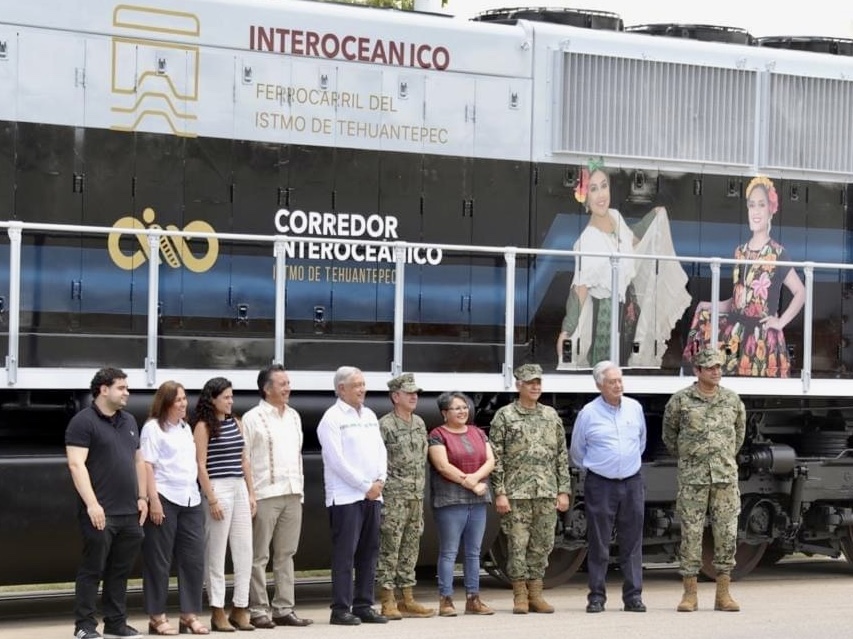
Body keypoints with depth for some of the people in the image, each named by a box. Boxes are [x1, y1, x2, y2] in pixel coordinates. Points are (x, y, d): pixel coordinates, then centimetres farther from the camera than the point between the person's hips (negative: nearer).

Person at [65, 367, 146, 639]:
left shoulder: (129, 421, 17)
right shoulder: (83, 422, -7)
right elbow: (76, 464, -14)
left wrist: (142, 497, 13)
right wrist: (92, 503, -21)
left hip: (129, 512, 7)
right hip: (100, 513, -7)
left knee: (120, 571, 10)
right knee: (93, 569, -3)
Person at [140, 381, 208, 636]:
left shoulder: (186, 428, 18)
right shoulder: (153, 428, -3)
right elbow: (147, 465, -9)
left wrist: (197, 492, 16)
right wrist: (153, 499, -16)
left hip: (191, 500, 7)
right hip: (164, 499, -7)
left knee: (193, 558, 3)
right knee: (159, 561, -1)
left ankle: (190, 615, 10)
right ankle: (157, 617, 5)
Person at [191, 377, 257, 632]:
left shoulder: (235, 423, 13)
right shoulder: (203, 426, -4)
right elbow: (200, 465, -8)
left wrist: (251, 494, 11)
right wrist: (212, 500, -13)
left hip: (240, 488, 6)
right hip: (217, 488, -6)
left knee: (244, 551, 4)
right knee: (216, 553, -1)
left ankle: (240, 609, 11)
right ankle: (217, 612, 5)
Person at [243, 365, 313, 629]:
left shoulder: (294, 416, 15)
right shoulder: (253, 418, -5)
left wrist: (300, 489, 13)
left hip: (292, 495, 6)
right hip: (264, 495, -6)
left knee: (286, 555, 8)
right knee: (259, 557, -1)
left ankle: (284, 609, 13)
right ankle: (259, 610, 3)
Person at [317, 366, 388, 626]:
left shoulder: (370, 416, 16)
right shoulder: (332, 418, -7)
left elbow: (380, 450, 16)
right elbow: (337, 460, -13)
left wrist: (380, 480, -1)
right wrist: (365, 486, -12)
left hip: (372, 495, 7)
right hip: (346, 496, -7)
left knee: (368, 553, 8)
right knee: (345, 554, -7)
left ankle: (363, 606, 13)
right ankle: (341, 609, -4)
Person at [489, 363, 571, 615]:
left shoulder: (551, 416, 12)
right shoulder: (504, 416, 0)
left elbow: (562, 456, 13)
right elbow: (496, 457, -3)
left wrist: (563, 491, 6)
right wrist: (500, 492, -10)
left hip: (547, 493, 4)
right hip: (516, 493, -4)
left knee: (542, 545, 6)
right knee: (517, 544, -3)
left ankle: (535, 594, 13)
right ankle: (520, 596, 5)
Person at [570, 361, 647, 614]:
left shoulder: (635, 408, 5)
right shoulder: (588, 413, -5)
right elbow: (577, 452, 8)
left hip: (632, 482, 3)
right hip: (600, 485, -3)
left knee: (632, 543, 3)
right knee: (598, 543, 0)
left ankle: (633, 596, 7)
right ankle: (596, 596, 5)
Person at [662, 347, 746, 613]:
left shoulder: (732, 399, 7)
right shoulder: (680, 400, 0)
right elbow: (669, 433, 14)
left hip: (726, 475, 2)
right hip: (693, 477, -2)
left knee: (726, 533, 0)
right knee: (691, 533, -2)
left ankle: (723, 595, 6)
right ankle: (690, 594, 5)